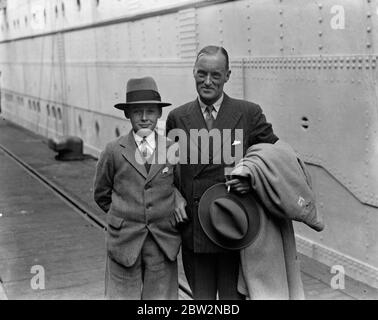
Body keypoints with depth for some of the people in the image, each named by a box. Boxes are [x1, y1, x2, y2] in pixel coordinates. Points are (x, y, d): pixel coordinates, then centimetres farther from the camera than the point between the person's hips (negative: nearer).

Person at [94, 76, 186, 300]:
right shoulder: (114, 152, -2)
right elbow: (102, 195, 10)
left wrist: (178, 200, 0)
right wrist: (124, 215, 4)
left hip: (163, 242, 1)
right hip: (124, 241, -1)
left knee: (161, 295, 8)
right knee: (123, 295, 6)